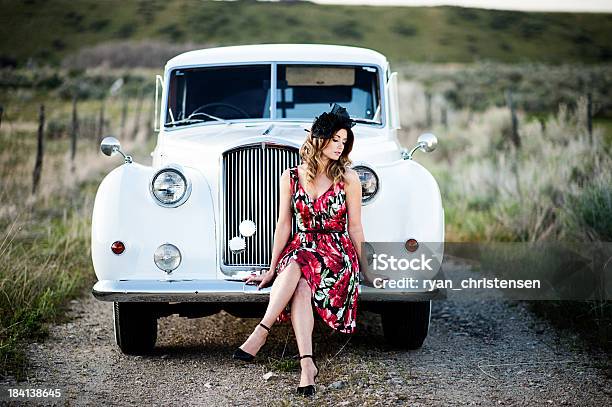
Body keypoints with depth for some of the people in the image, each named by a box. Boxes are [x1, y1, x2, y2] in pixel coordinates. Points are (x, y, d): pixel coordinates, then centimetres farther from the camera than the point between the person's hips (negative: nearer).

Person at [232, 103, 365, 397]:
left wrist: (365, 269, 9)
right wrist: (272, 270, 6)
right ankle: (307, 364, -43)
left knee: (295, 267, -35)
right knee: (299, 287, -34)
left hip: (338, 254, -2)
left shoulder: (348, 179, 0)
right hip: (301, 248, 2)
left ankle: (260, 334, -39)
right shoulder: (291, 177, 5)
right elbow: (284, 225, 7)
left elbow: (355, 228, 6)